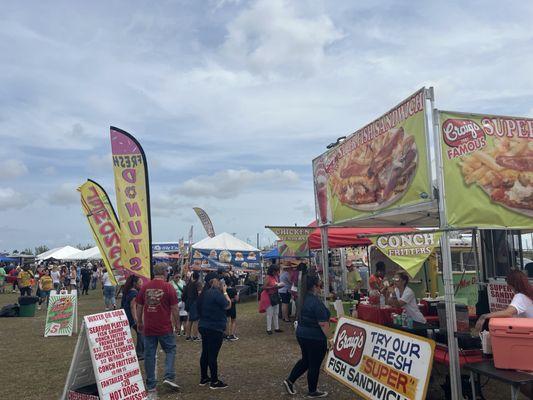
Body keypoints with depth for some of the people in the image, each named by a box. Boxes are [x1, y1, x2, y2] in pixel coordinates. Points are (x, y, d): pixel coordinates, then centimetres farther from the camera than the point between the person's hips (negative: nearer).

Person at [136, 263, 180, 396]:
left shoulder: (144, 287, 2)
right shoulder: (168, 287, -9)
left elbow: (139, 307, 8)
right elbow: (174, 308, -7)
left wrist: (139, 323, 20)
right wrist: (176, 323, 5)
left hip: (148, 328, 3)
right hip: (165, 328, -3)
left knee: (149, 355, 10)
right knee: (170, 350, 14)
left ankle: (151, 386, 16)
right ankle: (169, 377, 1)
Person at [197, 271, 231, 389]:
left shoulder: (205, 293, 7)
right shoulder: (216, 293, -21)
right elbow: (228, 305, -13)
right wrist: (225, 291, -4)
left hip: (204, 326, 9)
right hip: (215, 328, -9)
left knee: (205, 353, 18)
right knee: (213, 355, 0)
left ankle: (203, 378, 29)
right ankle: (214, 382, 10)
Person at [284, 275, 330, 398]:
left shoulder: (304, 298, 2)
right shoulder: (317, 302, -24)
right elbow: (323, 324, -23)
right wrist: (329, 338, -12)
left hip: (301, 334, 8)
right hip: (315, 338, -8)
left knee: (305, 360, 24)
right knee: (314, 365, 9)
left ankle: (289, 381, 25)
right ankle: (312, 391, 25)